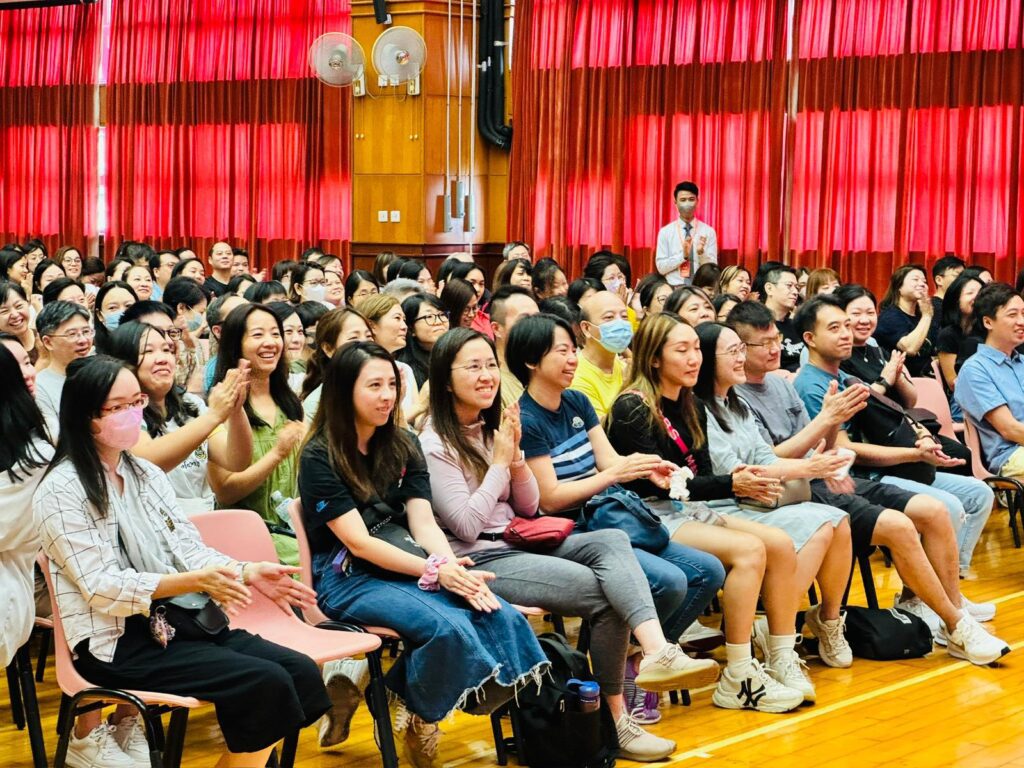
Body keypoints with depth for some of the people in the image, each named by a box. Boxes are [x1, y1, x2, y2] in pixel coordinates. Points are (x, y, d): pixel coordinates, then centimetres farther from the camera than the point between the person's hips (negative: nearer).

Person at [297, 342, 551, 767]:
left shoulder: (404, 445, 11)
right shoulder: (320, 457, -7)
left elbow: (424, 524, 2)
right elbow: (358, 542, -14)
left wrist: (456, 569, -20)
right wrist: (437, 571, -23)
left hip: (407, 567, 5)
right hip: (347, 578, -5)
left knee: (502, 617, -24)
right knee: (448, 627, -32)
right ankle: (418, 716, -5)